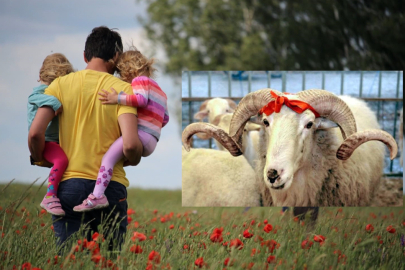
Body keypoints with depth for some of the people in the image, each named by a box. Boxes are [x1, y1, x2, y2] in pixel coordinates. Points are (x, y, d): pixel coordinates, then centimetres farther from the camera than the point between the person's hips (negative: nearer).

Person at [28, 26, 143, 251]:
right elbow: (130, 145, -14)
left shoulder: (61, 85, 4)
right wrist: (133, 160, 9)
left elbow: (35, 133, -5)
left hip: (68, 184, 1)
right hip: (110, 186, -1)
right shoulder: (122, 89, -1)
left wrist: (39, 159, 15)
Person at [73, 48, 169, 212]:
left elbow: (141, 99, -19)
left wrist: (118, 99, -21)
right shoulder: (159, 90, 30)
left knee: (109, 156, -25)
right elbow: (165, 118, 28)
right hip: (152, 141, 11)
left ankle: (97, 196, -41)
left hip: (141, 133, -11)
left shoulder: (140, 80, 2)